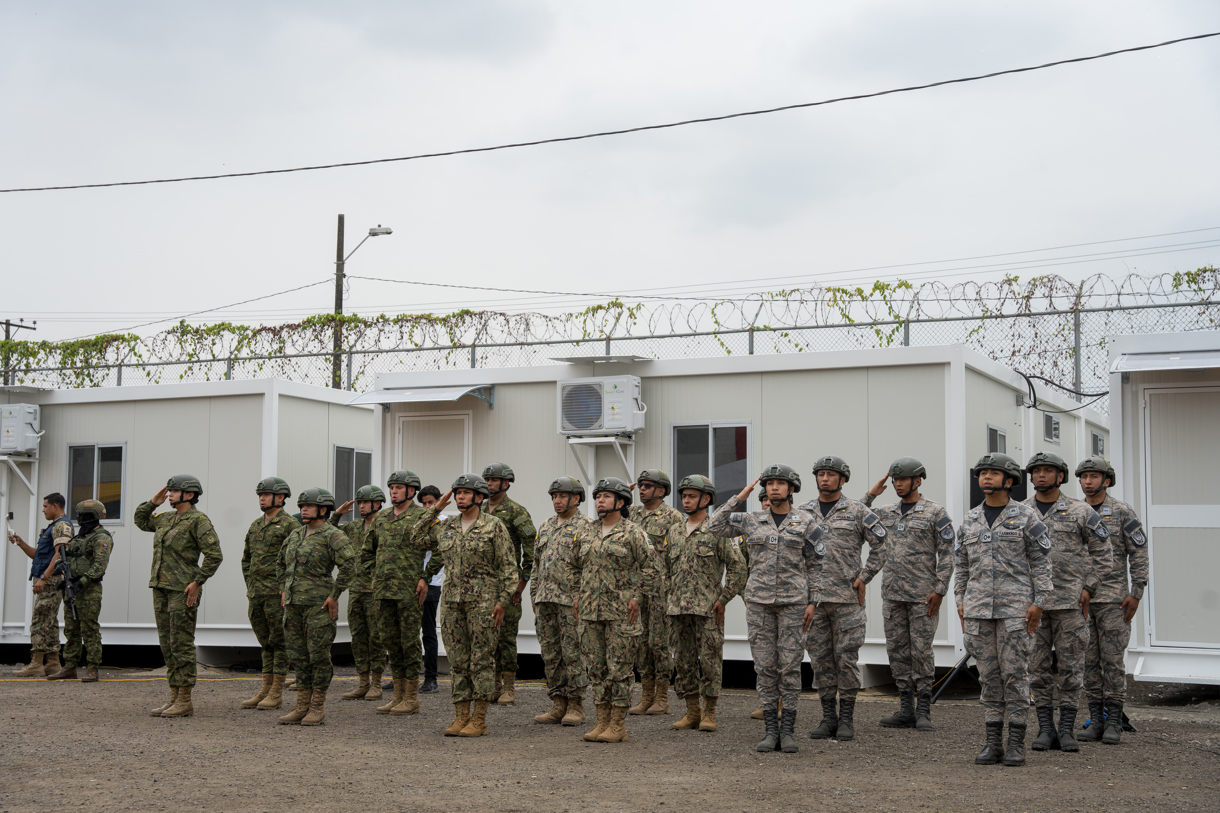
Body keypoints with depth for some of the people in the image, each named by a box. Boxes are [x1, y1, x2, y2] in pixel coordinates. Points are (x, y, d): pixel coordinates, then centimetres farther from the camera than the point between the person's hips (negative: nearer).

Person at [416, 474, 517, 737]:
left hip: (482, 600, -5)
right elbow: (419, 541, 21)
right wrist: (435, 509, 13)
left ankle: (479, 720, 2)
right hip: (452, 599, 5)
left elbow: (508, 567, -4)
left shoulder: (494, 526, -3)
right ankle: (461, 716, 13)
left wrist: (502, 600, -11)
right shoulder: (445, 527, 12)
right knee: (458, 660, 7)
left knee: (481, 659, -2)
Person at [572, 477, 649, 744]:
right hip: (590, 611, 6)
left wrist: (636, 596, -10)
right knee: (596, 667, 8)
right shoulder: (586, 532, 13)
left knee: (619, 668, -4)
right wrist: (578, 596, 14)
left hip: (621, 612, -6)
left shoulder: (633, 533, -4)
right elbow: (577, 566, 22)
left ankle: (618, 725, 2)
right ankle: (602, 722, 15)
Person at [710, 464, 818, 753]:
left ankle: (788, 731, 5)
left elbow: (814, 564, 4)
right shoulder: (751, 521, 7)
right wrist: (739, 498, 2)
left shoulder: (805, 522, 3)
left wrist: (812, 602, -2)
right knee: (765, 666, 2)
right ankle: (771, 731, 8)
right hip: (759, 601, 2)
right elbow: (714, 527, 6)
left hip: (793, 601, -2)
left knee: (790, 665, -1)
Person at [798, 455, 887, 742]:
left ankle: (847, 718, 6)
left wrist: (865, 577, -3)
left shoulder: (857, 511, 1)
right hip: (812, 598, 3)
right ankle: (828, 717, 14)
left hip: (847, 598, -3)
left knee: (847, 657, -1)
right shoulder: (802, 513, 10)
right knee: (820, 658, 6)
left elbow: (881, 544, 2)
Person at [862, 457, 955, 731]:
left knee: (921, 650, -3)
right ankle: (906, 710, 13)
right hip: (892, 594, 6)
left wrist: (939, 590, -13)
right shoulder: (887, 513, 12)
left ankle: (923, 710, 5)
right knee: (897, 650, 6)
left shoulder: (936, 513, -3)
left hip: (922, 595, -5)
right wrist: (871, 495, 5)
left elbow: (946, 555, -6)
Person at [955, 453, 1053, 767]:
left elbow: (1041, 562, -2)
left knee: (1014, 672, -4)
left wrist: (1038, 602, -9)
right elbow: (961, 565, 17)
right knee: (989, 674, 5)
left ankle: (1017, 743, 2)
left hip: (1015, 605, -4)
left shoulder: (1026, 516, -1)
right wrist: (960, 602, 9)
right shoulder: (970, 520, 13)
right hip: (978, 608, 4)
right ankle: (993, 742, 9)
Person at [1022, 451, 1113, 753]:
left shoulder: (1080, 512, 1)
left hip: (1069, 602, -2)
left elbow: (1102, 555, 5)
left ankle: (1067, 729, 7)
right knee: (1038, 667, 4)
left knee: (1071, 666, 1)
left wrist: (1088, 589, -3)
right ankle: (1045, 728, 11)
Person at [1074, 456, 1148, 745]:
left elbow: (1139, 553, -3)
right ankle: (1096, 720, 11)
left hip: (1113, 599, -4)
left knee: (1113, 659, -3)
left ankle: (1114, 722, 2)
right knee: (1089, 661, 6)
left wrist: (1136, 593, -9)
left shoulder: (1123, 512, -2)